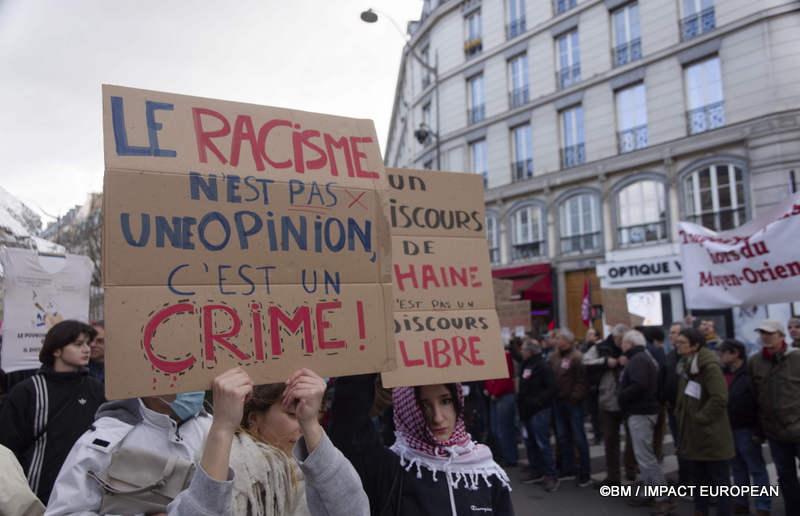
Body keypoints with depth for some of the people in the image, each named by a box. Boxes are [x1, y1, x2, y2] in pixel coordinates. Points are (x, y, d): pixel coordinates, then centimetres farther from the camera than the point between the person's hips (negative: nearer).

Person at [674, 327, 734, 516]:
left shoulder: (710, 366, -18)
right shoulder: (686, 366, 11)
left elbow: (719, 399, -25)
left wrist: (700, 418, -20)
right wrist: (680, 415, 10)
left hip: (711, 436, -9)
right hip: (691, 436, 9)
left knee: (718, 478, 4)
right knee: (697, 477, 19)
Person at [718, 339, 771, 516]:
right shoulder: (722, 373, 10)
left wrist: (759, 431, -19)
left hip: (746, 430, -7)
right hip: (727, 429, 7)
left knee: (757, 469, 3)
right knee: (738, 469, 16)